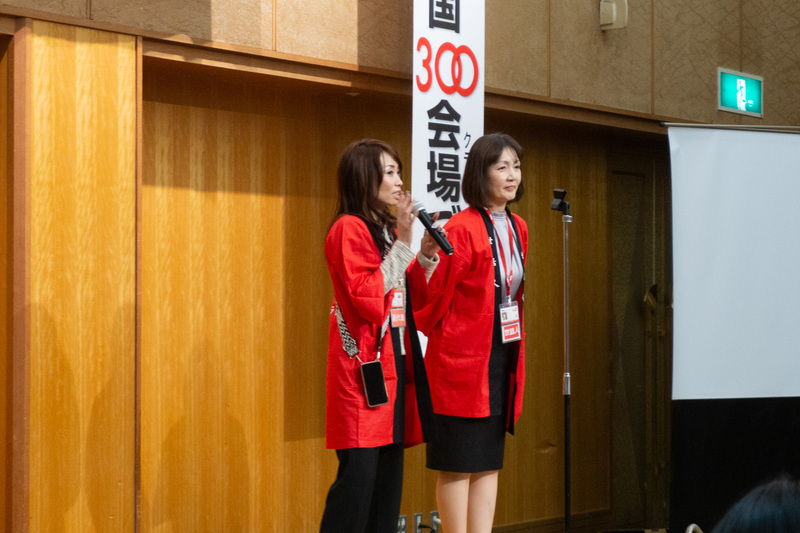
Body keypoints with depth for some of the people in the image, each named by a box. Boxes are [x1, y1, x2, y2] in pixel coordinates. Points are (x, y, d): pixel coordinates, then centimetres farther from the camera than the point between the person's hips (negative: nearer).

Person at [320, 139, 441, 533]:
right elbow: (368, 297, -18)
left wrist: (425, 257, 6)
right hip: (363, 366, -8)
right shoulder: (349, 228, -8)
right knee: (359, 473, -11)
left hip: (393, 360, 8)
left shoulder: (387, 229, 17)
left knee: (389, 471, 8)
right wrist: (403, 244, -15)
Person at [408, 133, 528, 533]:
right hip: (463, 359, -8)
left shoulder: (517, 229, 11)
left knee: (489, 462, 11)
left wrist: (517, 354, 15)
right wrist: (425, 257, -33)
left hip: (503, 357, 8)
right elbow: (430, 298, -16)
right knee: (458, 463, -1)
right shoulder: (461, 229, -13)